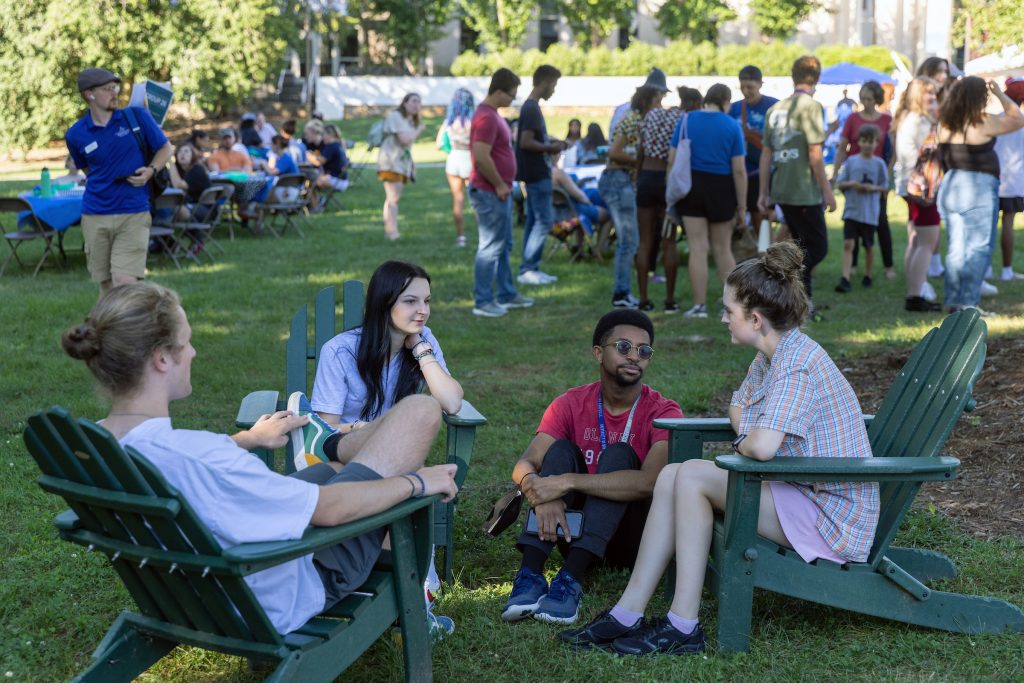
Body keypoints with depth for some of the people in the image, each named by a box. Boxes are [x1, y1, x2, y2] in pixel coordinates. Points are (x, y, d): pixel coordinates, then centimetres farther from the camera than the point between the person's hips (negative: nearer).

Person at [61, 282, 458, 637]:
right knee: (421, 409, 2)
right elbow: (330, 509, -27)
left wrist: (248, 440, 25)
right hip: (298, 592, -8)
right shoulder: (195, 457, -39)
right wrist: (416, 482, -11)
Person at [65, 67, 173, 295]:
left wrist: (150, 170, -11)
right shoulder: (76, 135, 3)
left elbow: (166, 149, 6)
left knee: (124, 283, -13)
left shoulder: (136, 116, -1)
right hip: (95, 216, 2)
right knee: (106, 286, 8)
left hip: (133, 214, -2)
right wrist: (108, 179, 7)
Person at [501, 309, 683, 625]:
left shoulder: (663, 412, -10)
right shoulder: (571, 404, 0)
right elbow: (524, 466, -12)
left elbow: (649, 482, -29)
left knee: (618, 455, -25)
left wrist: (567, 482, -33)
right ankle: (530, 574, -34)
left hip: (632, 538, -2)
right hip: (576, 528, 3)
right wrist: (543, 496, -36)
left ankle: (570, 578, -38)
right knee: (561, 450, -20)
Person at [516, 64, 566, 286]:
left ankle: (531, 268, 15)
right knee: (544, 220, -8)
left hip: (536, 173, 10)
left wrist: (549, 142, 11)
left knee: (534, 220, 11)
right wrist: (551, 148, -12)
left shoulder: (531, 107, 14)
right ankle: (527, 270, -6)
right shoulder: (532, 109, -17)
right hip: (536, 173, -10)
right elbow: (526, 143, -23)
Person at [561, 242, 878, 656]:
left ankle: (683, 627, -15)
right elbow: (738, 409, 26)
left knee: (694, 476, -19)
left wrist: (744, 445, -9)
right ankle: (628, 614, -4)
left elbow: (762, 447, -34)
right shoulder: (771, 356, 9)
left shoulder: (799, 364, -22)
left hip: (831, 520, -10)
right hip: (802, 495, 10)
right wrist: (751, 440, 4)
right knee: (673, 476, -3)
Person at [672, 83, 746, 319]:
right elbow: (739, 170, -6)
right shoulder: (732, 126, -4)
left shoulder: (686, 120, 0)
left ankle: (699, 306, 4)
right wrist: (742, 207, -2)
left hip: (691, 186, 0)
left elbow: (673, 159, -1)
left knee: (698, 249, 2)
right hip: (721, 189, 0)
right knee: (723, 249, 12)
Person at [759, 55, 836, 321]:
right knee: (817, 248, -1)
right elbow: (815, 154, -15)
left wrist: (763, 193, 15)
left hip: (782, 190, 8)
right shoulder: (811, 106, -10)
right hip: (805, 192, -8)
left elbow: (766, 154, 11)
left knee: (804, 247, 17)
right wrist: (827, 190, -9)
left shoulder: (775, 109, 11)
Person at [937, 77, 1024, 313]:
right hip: (978, 188, -6)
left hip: (950, 185, 6)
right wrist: (999, 94, 5)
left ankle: (953, 301, 14)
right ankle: (968, 303, -4)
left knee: (955, 247, 12)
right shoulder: (983, 123, -14)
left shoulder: (944, 124, 2)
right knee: (979, 248, 0)